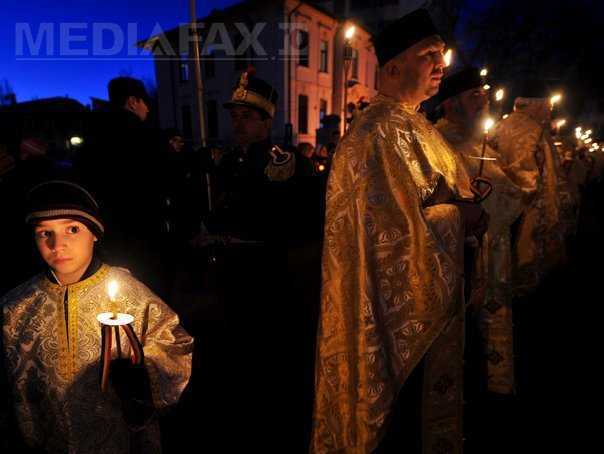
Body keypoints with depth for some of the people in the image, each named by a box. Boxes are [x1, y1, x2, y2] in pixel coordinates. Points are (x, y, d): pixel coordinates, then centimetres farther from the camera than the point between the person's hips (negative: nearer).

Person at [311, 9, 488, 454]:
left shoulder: (410, 124, 13)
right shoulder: (382, 130, -19)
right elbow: (397, 224, -26)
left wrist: (462, 208, -2)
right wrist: (461, 215, -13)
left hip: (421, 292, 9)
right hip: (398, 296, -9)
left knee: (411, 396, 24)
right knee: (397, 404, 10)